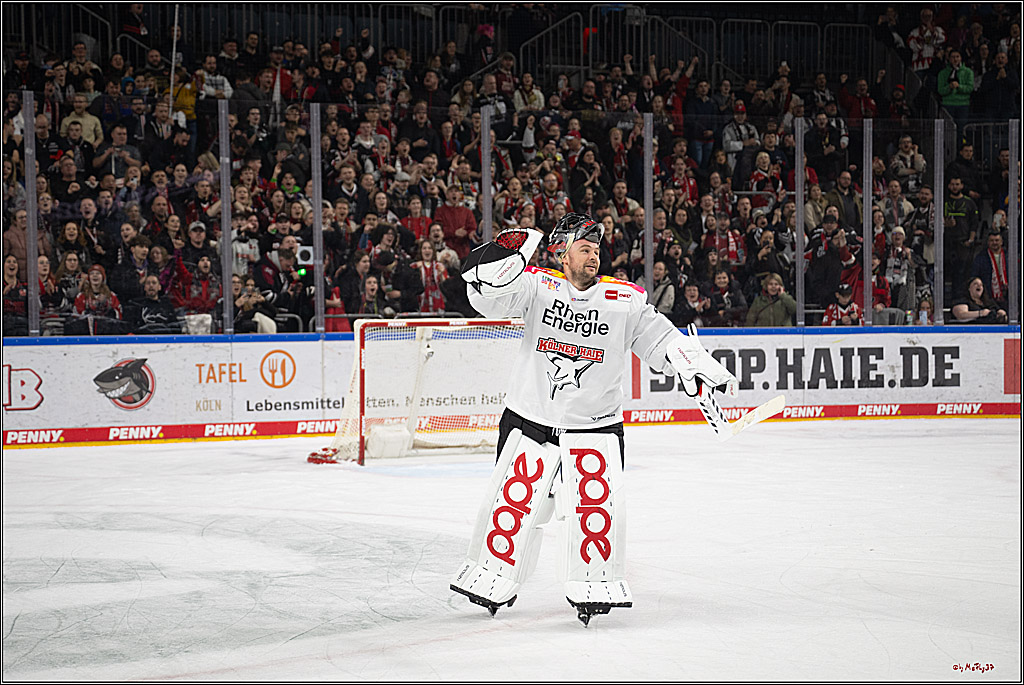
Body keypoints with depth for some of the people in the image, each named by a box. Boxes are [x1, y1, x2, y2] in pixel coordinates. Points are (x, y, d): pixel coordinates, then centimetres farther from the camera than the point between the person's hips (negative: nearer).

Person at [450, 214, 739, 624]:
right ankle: (493, 580, 20)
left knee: (597, 507, -9)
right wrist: (503, 256, -35)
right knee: (513, 503, 3)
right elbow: (491, 297, -18)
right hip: (530, 419, -1)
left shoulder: (624, 299, -1)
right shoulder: (538, 286, -5)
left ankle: (593, 586, 5)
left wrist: (704, 374, -9)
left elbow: (663, 341, 1)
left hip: (595, 425, 1)